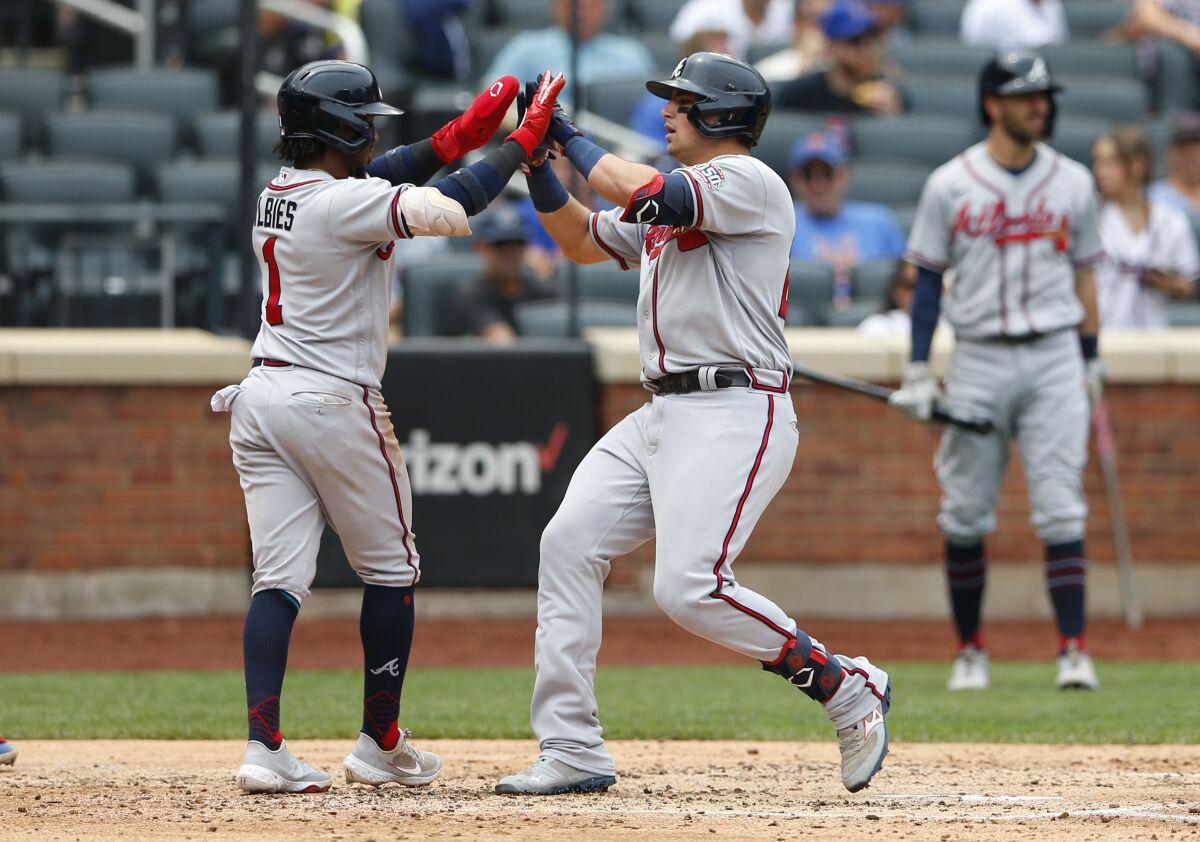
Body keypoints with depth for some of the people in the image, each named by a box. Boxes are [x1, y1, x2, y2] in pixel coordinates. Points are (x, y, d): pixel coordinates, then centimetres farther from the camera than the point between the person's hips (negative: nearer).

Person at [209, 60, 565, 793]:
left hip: (262, 399, 7)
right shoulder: (342, 203, -16)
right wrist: (523, 141, -13)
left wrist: (456, 138, 9)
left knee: (280, 580, 2)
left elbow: (371, 180, 19)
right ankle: (380, 745, 14)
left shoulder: (282, 194, 8)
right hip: (335, 403, -7)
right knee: (391, 570, 10)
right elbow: (450, 211, -23)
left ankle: (263, 746, -10)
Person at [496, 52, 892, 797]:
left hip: (736, 414, -10)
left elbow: (642, 194, -22)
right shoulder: (670, 197, 21)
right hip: (662, 414, 10)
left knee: (690, 588, -20)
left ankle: (848, 687, -4)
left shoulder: (748, 181, -8)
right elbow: (582, 240, 27)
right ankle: (572, 751, -2)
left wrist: (571, 137, -9)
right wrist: (539, 163, 13)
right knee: (569, 542, -3)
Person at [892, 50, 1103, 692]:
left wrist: (1091, 362, 11)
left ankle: (1073, 650, -8)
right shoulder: (949, 185, 1)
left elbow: (1083, 273, 14)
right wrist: (917, 373, -3)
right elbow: (928, 279, 3)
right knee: (965, 515, 3)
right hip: (978, 359, 0)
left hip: (1054, 357, 1)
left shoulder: (1072, 182, 7)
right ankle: (970, 650, 15)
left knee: (1060, 510, -7)